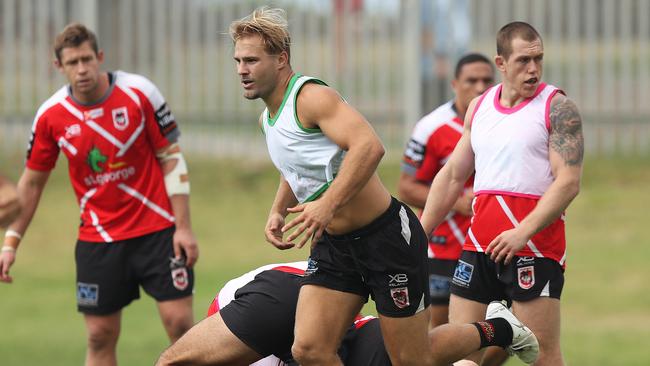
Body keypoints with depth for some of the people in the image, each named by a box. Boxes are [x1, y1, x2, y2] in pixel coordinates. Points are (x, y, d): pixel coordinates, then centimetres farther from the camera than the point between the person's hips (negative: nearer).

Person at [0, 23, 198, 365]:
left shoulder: (139, 93, -9)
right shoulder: (50, 116, -3)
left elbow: (172, 160, -3)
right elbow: (31, 182, 9)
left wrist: (183, 227, -8)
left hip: (158, 230, -2)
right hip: (97, 240, 2)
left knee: (179, 322, -9)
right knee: (100, 337, 2)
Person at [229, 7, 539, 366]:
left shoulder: (311, 97, -19)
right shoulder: (268, 118, 10)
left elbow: (369, 146, -35)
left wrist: (327, 205, -40)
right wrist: (277, 211, 15)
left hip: (386, 237, -8)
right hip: (334, 244, 8)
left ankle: (497, 330, 29)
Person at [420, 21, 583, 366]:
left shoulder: (558, 108, -2)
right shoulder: (478, 107, 15)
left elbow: (568, 182, -11)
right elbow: (452, 176, 22)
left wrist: (523, 232, -21)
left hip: (534, 243, -6)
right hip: (480, 242, 6)